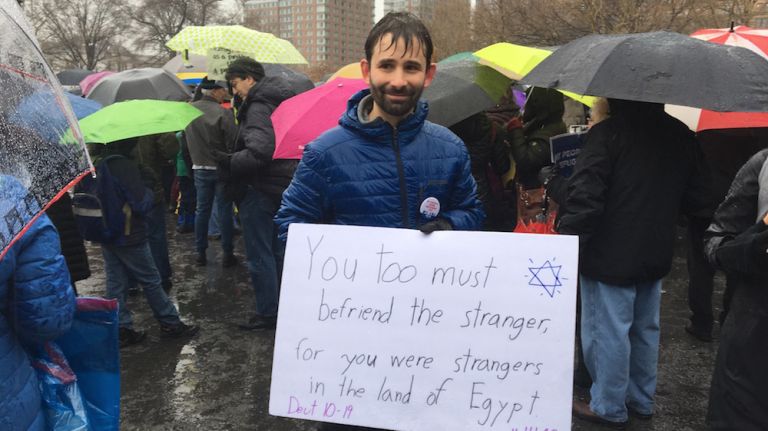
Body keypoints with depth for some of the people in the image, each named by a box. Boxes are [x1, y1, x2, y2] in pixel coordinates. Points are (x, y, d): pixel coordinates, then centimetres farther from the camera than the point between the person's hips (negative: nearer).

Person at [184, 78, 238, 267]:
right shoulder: (223, 113, -18)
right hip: (221, 168, -5)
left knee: (202, 209, 13)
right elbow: (233, 142, -18)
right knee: (224, 210, 4)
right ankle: (227, 254, 9)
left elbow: (186, 138, 11)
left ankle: (200, 252, 18)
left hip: (199, 168, 5)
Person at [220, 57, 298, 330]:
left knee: (259, 255, 1)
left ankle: (267, 314, 9)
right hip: (285, 183, 10)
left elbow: (260, 151, -30)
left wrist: (229, 162, -18)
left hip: (260, 189, -9)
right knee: (278, 251, 19)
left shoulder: (258, 106, -16)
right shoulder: (281, 100, 12)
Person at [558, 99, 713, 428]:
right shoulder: (682, 136, 5)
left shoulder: (607, 132, -17)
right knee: (645, 329, 20)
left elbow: (584, 198, -22)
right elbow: (700, 201, 10)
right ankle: (642, 401, 34)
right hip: (656, 256, 7)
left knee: (607, 333, 5)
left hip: (610, 257, -7)